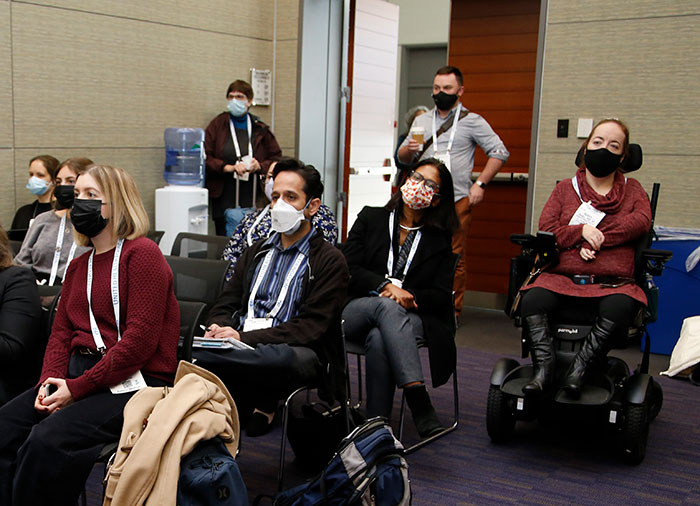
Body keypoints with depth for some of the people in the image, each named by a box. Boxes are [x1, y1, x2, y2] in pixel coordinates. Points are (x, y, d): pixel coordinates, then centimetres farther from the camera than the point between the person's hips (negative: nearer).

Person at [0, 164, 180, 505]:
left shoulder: (142, 253, -7)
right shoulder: (79, 266, 21)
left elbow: (141, 339, -15)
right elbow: (61, 332, 17)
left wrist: (77, 388, -16)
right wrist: (49, 381, -4)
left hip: (133, 383, -8)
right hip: (78, 374, 8)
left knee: (47, 439, -27)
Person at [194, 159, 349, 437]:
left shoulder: (330, 260, 4)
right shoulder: (256, 252, 25)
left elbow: (311, 327, -8)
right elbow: (226, 304, 21)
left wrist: (245, 338, -19)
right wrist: (216, 329, -6)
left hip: (294, 350, -4)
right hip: (242, 350, 4)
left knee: (283, 359, -41)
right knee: (194, 351, -29)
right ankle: (260, 402, -15)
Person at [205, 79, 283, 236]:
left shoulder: (260, 129, 11)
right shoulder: (218, 125, 6)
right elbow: (205, 157, 0)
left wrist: (260, 166, -6)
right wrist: (229, 168, -13)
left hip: (254, 202, 1)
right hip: (226, 199, -1)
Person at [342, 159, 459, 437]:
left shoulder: (440, 239, 14)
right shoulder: (370, 218, 13)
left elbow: (441, 295, 6)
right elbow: (348, 269, 2)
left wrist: (410, 296, -15)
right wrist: (386, 285, -15)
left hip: (410, 317, 0)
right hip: (356, 312, 0)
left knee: (378, 339, -36)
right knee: (386, 305, -37)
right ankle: (418, 399, -49)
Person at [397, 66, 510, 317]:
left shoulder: (472, 121, 5)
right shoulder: (421, 121, 18)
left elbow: (499, 153, 3)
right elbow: (402, 157, 19)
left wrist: (480, 183, -6)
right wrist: (409, 149, -6)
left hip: (457, 200, -3)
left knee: (455, 256, -3)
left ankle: (452, 310, 6)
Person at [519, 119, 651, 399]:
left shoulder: (632, 190, 21)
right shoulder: (565, 188, 20)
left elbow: (642, 220, -1)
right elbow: (546, 229, 7)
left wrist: (595, 240, -10)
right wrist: (581, 231, -11)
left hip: (613, 282, -1)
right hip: (562, 278, 1)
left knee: (620, 306, -37)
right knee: (531, 300, -31)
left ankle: (578, 370, -31)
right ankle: (544, 368, -30)